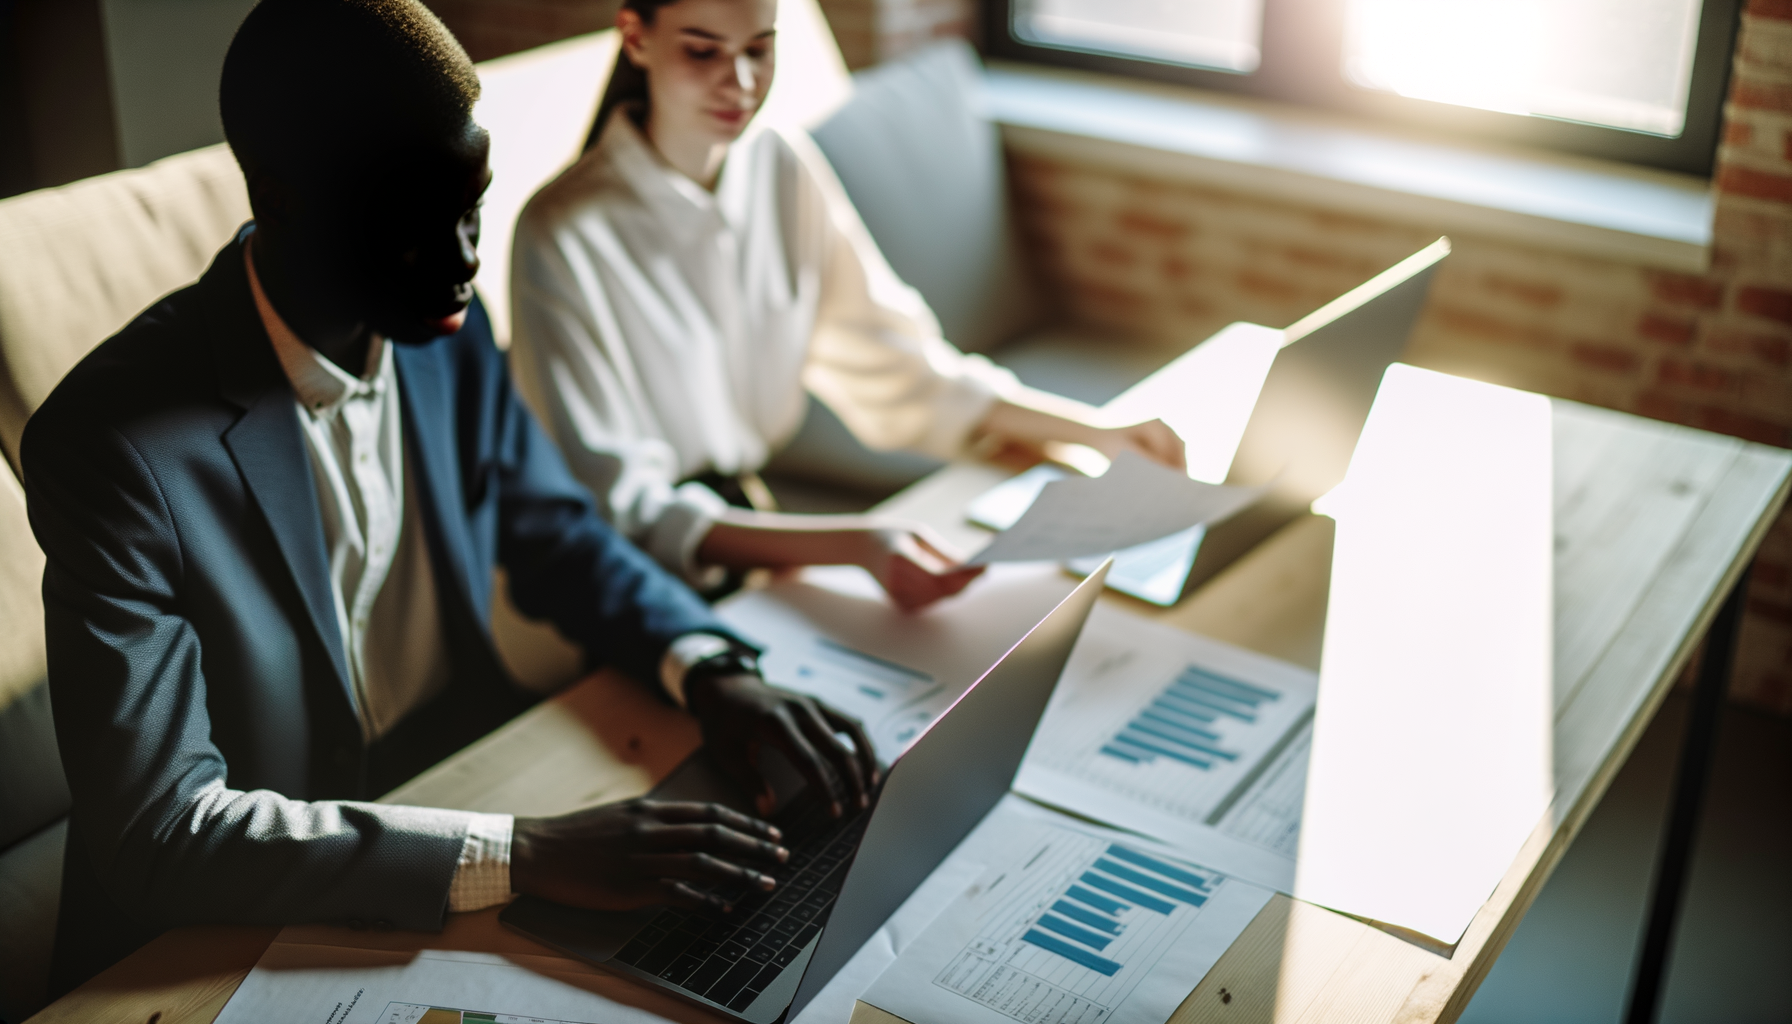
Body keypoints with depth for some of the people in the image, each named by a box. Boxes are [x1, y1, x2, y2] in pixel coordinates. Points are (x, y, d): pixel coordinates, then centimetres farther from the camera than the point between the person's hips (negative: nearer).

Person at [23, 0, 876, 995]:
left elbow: (556, 535, 9)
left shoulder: (445, 333, -5)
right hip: (225, 940, -5)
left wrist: (707, 670, -10)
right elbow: (161, 834, -27)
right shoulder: (110, 439, -24)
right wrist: (521, 855, -34)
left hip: (463, 790, 6)